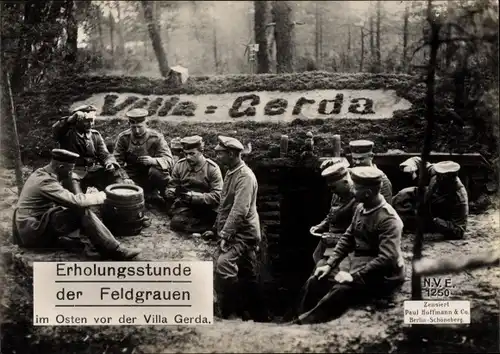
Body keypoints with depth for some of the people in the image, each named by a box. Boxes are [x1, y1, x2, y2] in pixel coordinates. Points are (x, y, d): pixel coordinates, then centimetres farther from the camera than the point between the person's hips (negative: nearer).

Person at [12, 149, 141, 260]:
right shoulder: (46, 182, -21)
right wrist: (101, 196, -12)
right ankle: (116, 251, -22)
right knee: (83, 213, -22)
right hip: (33, 233, -10)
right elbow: (76, 202, -28)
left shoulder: (41, 173, 10)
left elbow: (67, 200, 18)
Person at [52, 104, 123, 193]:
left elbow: (104, 154, 7)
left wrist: (110, 163, -15)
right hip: (73, 172, -3)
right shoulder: (68, 134, 2)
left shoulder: (95, 135, 14)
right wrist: (72, 119, -30)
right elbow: (56, 130, -20)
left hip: (93, 170, 3)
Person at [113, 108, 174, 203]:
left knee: (155, 171, -35)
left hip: (152, 176, -2)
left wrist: (153, 160, -36)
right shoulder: (123, 137, -4)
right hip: (133, 178, 2)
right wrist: (125, 178, -19)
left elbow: (169, 160, -16)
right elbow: (117, 162, -3)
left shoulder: (157, 138, -9)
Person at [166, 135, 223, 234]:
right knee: (176, 222, -26)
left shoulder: (212, 168, -7)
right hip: (184, 205, 3)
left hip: (206, 208, -3)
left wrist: (193, 196, -22)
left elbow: (217, 196, -13)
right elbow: (172, 187, 14)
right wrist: (173, 192, -12)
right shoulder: (179, 165, 4)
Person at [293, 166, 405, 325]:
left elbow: (387, 259, -28)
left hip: (381, 277, -8)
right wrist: (329, 264, 1)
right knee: (314, 282, -4)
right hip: (357, 267, 9)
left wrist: (354, 276, -28)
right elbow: (348, 238, 12)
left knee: (341, 290, -31)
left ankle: (305, 324, -25)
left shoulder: (388, 219, -21)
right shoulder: (361, 208, 5)